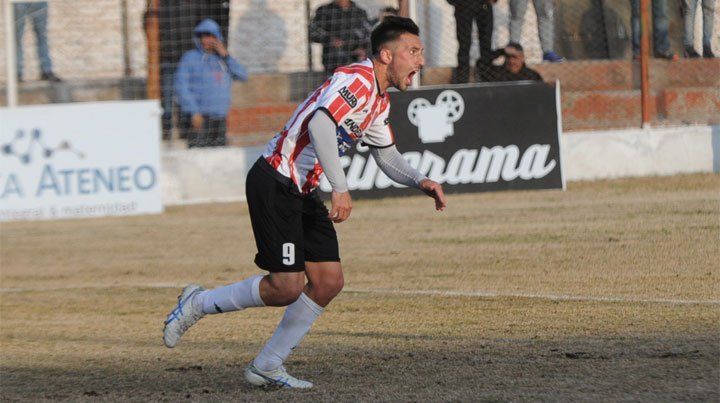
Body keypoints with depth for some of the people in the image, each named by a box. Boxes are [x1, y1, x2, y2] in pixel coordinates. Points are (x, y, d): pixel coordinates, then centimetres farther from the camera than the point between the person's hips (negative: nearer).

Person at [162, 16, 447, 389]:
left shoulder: (379, 100, 14)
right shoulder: (357, 79, -18)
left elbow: (386, 156, 24)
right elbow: (319, 123, -34)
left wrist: (420, 182, 4)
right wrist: (340, 187, -38)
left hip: (302, 192, 10)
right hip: (274, 185, -10)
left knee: (329, 281, 2)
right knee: (286, 287, -12)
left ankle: (266, 367, 11)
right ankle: (198, 303, 10)